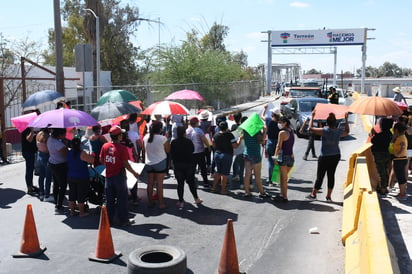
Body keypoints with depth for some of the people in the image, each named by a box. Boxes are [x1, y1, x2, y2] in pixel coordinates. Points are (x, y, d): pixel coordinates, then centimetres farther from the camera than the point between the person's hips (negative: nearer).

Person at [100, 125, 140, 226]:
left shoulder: (105, 146, -2)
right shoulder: (122, 148, -17)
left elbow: (101, 160, 7)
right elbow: (126, 164, -14)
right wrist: (134, 173, -2)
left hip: (108, 175, 5)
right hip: (119, 176, -5)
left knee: (109, 199, 14)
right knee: (122, 199, 6)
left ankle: (109, 219, 21)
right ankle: (123, 220, 12)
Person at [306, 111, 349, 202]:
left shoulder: (325, 131, -16)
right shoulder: (339, 131, -1)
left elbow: (311, 128, -12)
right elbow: (347, 131, 22)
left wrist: (312, 116, -2)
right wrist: (346, 119, 27)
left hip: (325, 157, -5)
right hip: (336, 156, 5)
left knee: (320, 176, 3)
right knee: (331, 175, 10)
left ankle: (313, 194, 15)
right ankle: (329, 196, 15)